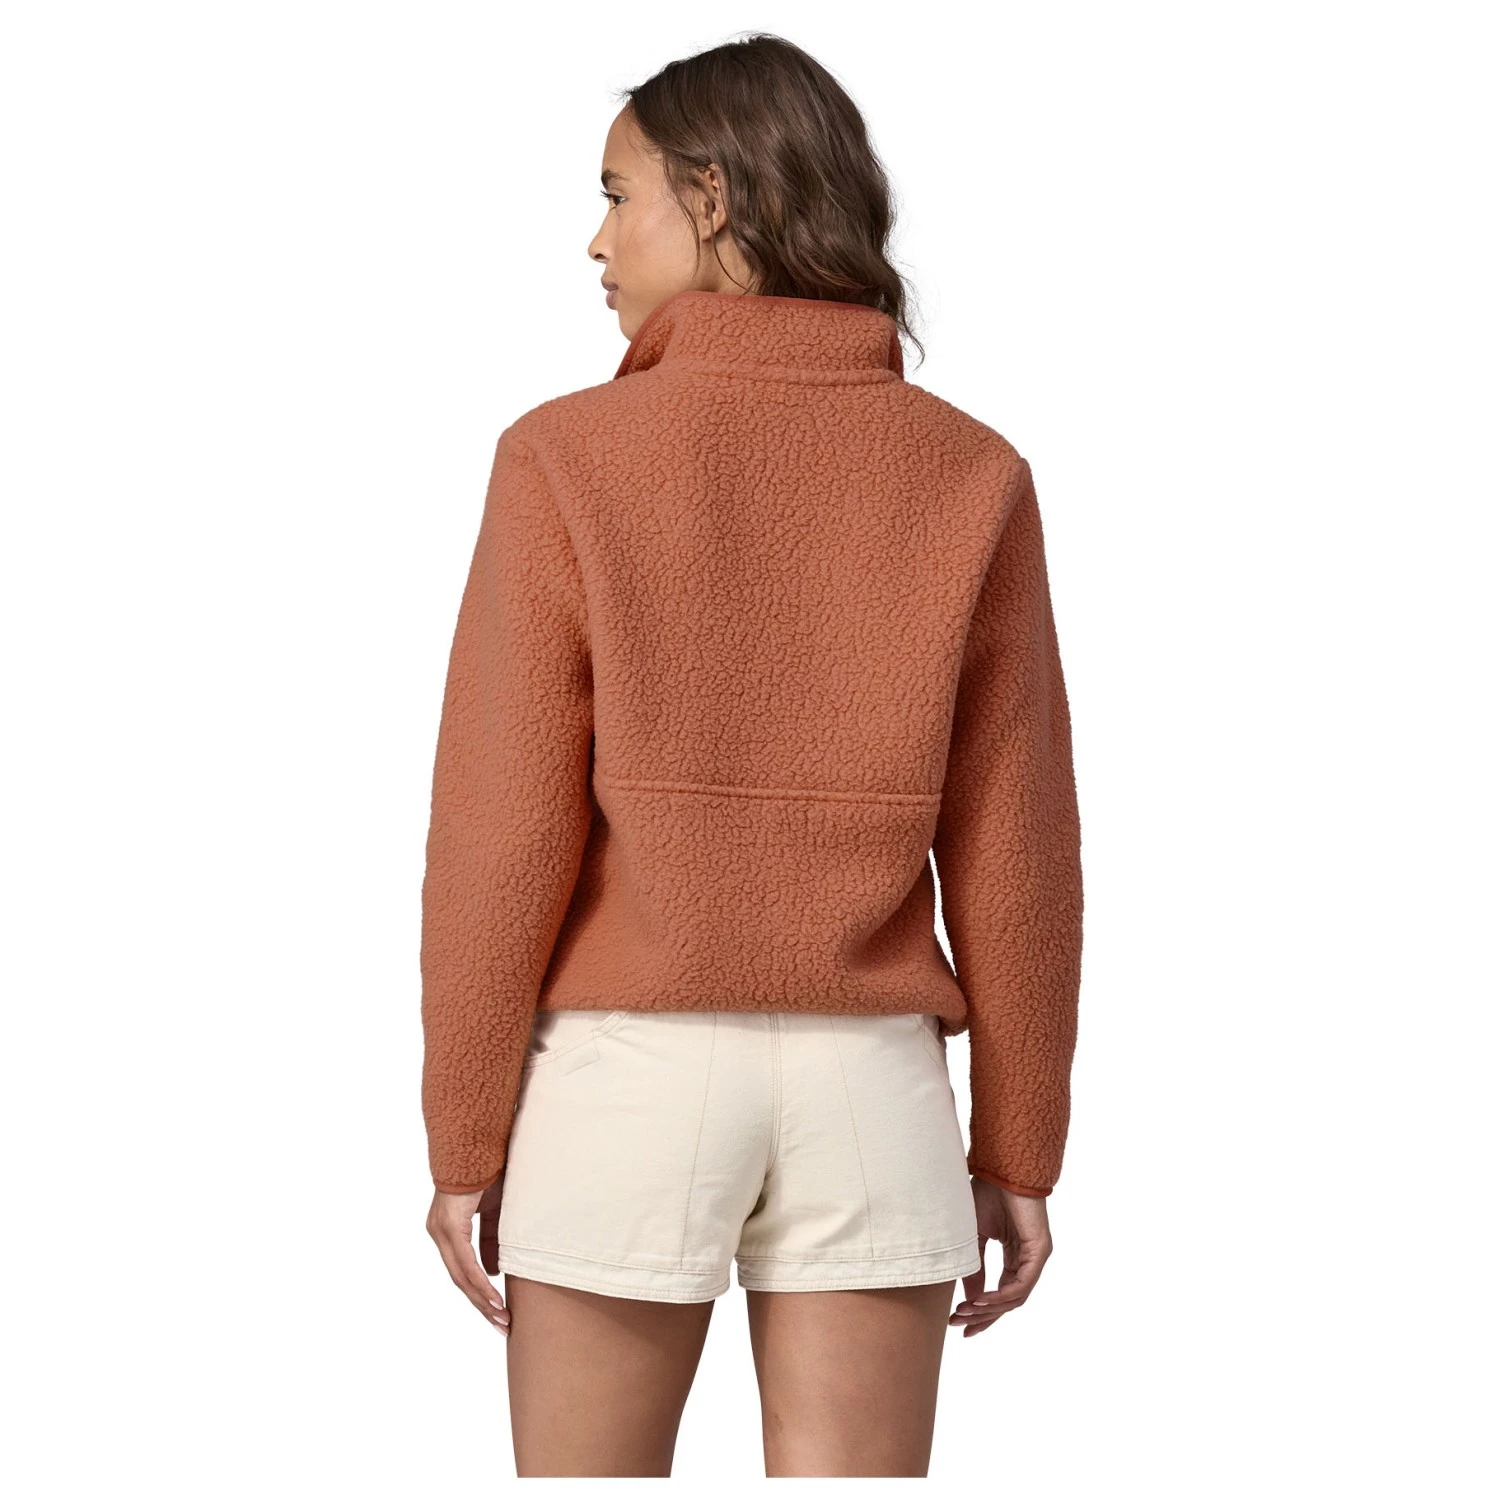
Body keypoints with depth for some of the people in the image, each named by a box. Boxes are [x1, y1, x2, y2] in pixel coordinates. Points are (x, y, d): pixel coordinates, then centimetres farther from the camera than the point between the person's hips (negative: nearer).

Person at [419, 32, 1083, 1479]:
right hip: (871, 1086, 2)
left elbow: (503, 832, -9)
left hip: (623, 1079, -2)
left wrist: (462, 1139, 0)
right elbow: (1011, 845, 0)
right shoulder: (971, 474, 0)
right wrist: (1019, 1147, 8)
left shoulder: (569, 458, -8)